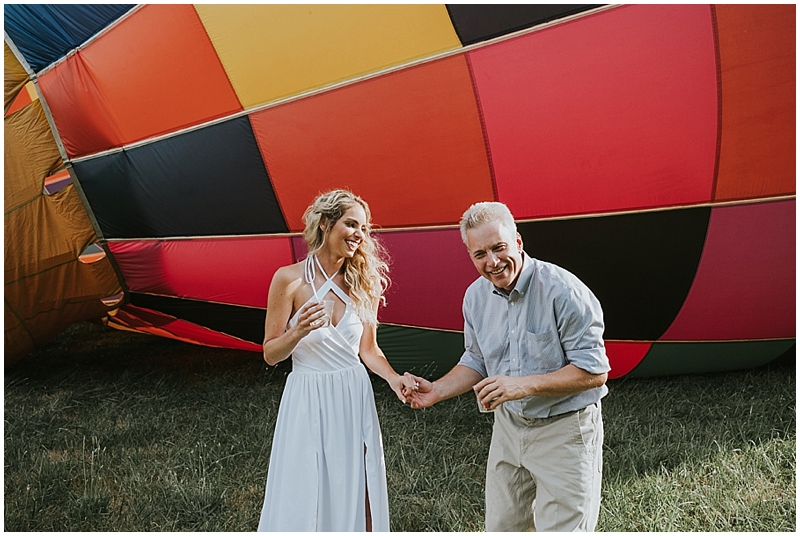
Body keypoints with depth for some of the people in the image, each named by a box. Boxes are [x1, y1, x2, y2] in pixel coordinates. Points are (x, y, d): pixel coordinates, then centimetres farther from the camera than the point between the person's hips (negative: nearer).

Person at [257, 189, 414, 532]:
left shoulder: (364, 284, 2)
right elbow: (270, 354, -5)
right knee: (303, 500, 6)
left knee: (354, 496, 12)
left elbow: (368, 349, 7)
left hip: (354, 398, 3)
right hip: (308, 399, -3)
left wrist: (393, 378, -11)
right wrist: (299, 331, -23)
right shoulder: (290, 279, -9)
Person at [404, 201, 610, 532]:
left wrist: (525, 385, -29)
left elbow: (594, 371, -21)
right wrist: (437, 391, -2)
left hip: (564, 432, -6)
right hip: (508, 427, 6)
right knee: (500, 527, 18)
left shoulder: (563, 291, -22)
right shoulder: (476, 296, -1)